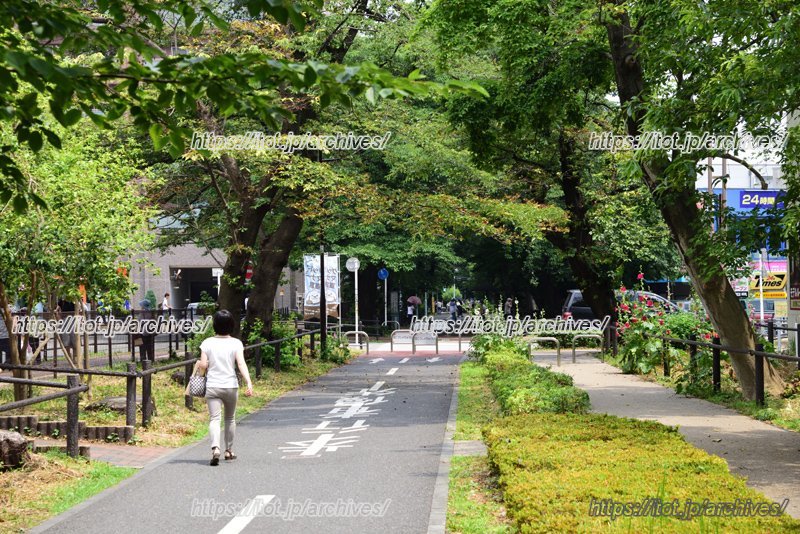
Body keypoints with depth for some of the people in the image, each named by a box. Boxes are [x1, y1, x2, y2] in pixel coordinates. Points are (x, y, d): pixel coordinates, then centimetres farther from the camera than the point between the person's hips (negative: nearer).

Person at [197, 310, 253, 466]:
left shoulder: (207, 343, -2)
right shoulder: (236, 343, -4)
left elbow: (203, 365, -5)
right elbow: (241, 364, -15)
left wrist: (198, 364, 18)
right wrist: (249, 383, -21)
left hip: (212, 387, -1)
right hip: (231, 386, 1)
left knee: (214, 418, -7)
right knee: (230, 418, 19)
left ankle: (215, 448, -30)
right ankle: (229, 450, 28)